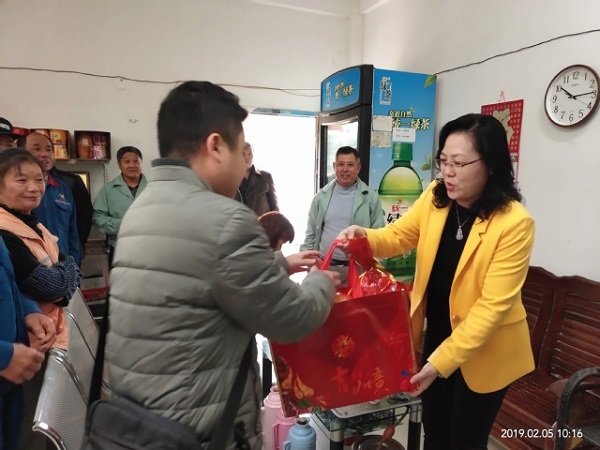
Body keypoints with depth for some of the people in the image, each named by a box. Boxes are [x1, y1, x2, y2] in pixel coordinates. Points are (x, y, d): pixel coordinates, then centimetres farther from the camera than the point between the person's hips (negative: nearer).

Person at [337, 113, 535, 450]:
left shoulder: (515, 223, -24)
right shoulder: (435, 197, -7)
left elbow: (492, 305, -25)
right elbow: (398, 236, 1)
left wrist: (443, 360, -26)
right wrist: (364, 236, -22)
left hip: (485, 350, -4)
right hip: (437, 335, 5)